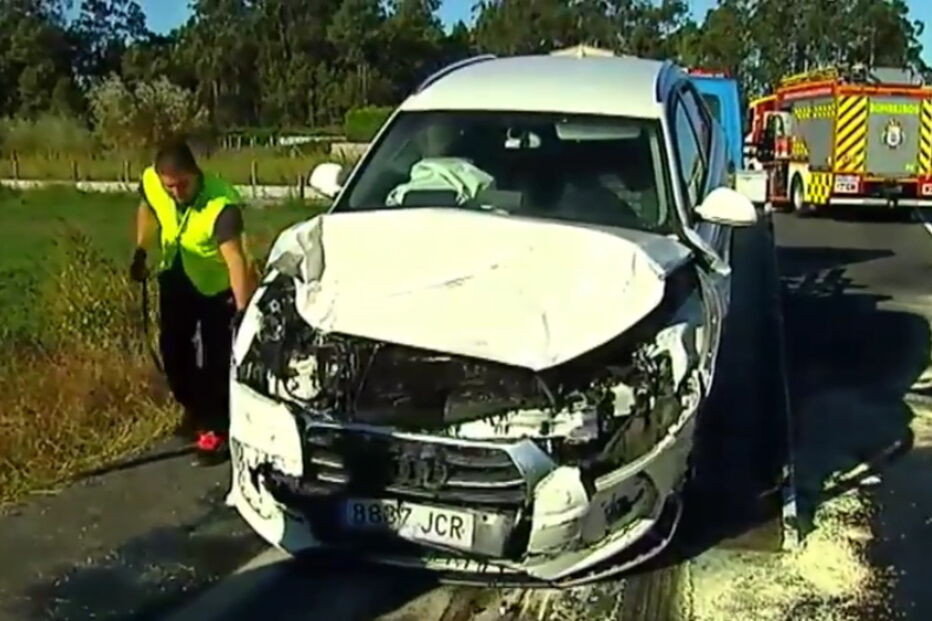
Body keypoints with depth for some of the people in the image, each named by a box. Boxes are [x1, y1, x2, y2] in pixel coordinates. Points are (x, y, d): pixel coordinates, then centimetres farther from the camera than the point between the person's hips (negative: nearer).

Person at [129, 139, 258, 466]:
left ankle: (216, 428, 9)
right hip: (176, 276, 6)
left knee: (217, 357, -7)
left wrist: (242, 309, -60)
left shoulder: (221, 204, -38)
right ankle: (195, 408, 37)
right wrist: (141, 252, -7)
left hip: (218, 283, -6)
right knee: (172, 347, 13)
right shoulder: (150, 182, -21)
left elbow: (235, 258, -49)